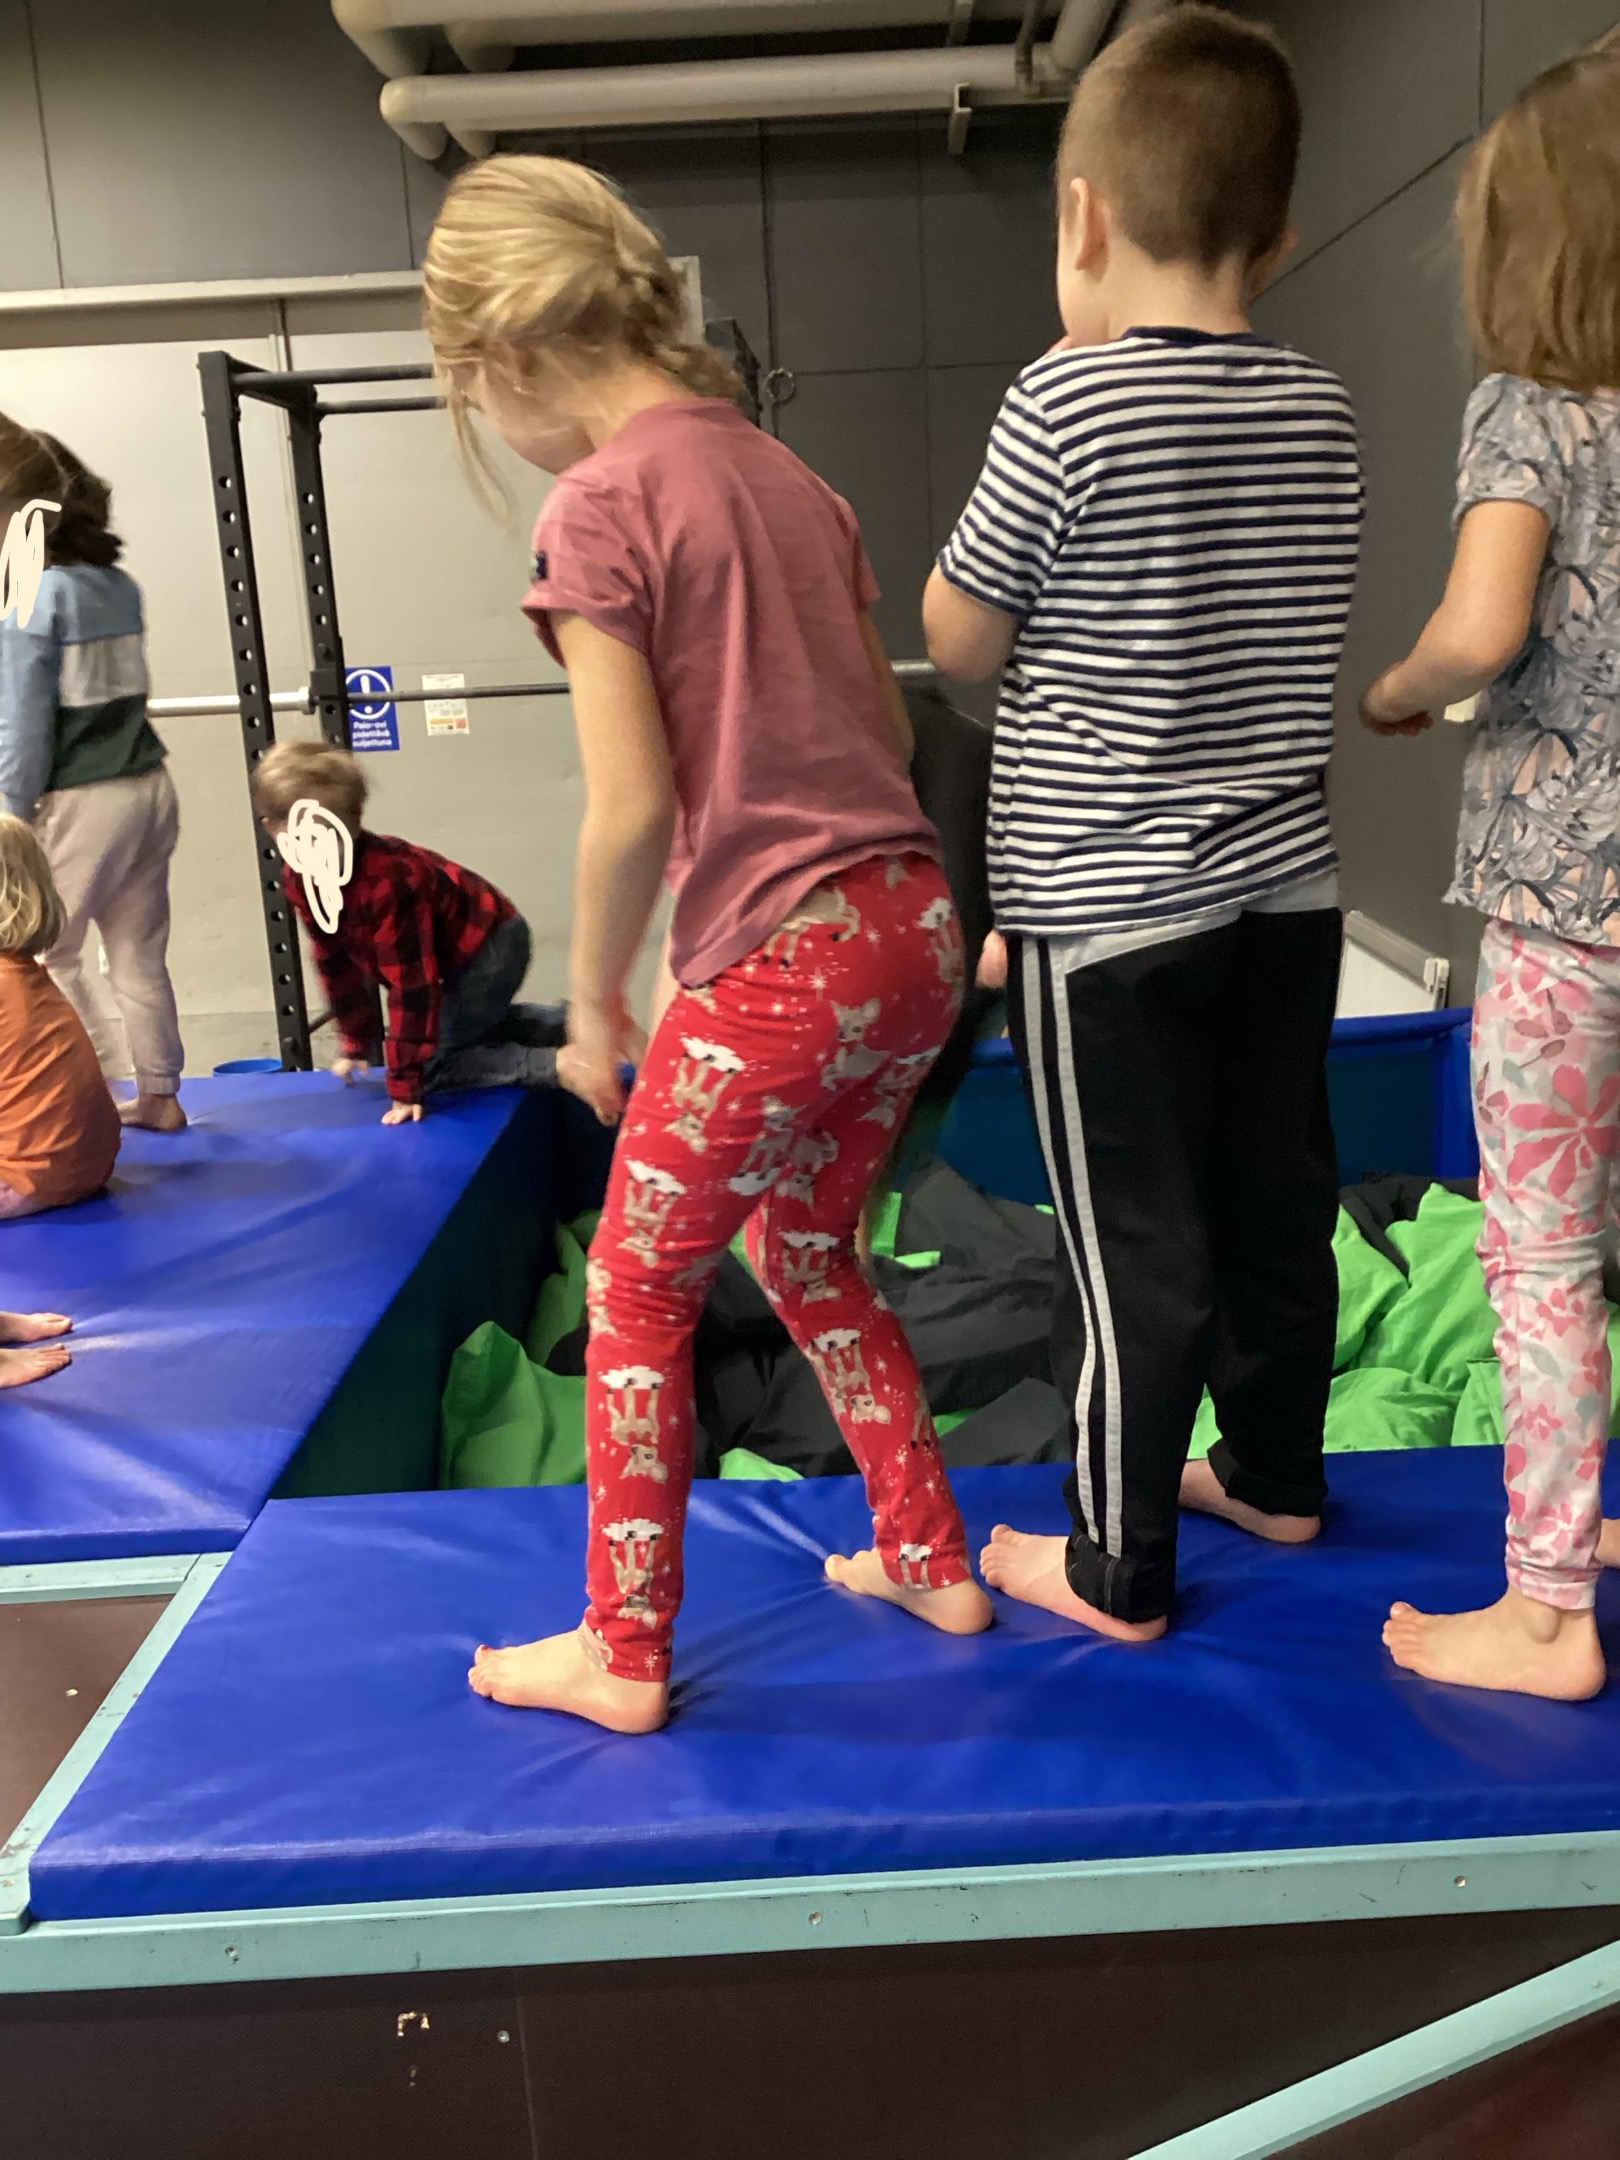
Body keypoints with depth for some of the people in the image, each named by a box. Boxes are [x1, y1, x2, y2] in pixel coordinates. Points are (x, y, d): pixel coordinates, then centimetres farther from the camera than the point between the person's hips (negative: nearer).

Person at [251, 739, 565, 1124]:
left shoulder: (387, 881, -35)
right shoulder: (299, 879, -9)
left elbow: (411, 987, -33)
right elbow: (336, 961, 5)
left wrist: (407, 1086, -30)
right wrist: (357, 1044, 8)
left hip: (491, 943, -9)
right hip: (453, 954, 9)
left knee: (432, 1062, -13)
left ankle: (558, 1064, -18)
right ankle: (562, 1024, 28)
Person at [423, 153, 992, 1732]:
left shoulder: (598, 504, -10)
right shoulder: (789, 476, 14)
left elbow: (630, 805, -14)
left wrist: (592, 1005, -1)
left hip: (777, 965, -8)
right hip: (916, 930, 8)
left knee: (638, 1293, 10)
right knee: (805, 1252, 25)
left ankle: (622, 1654, 23)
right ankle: (929, 1559, 34)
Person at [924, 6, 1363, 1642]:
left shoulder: (1065, 406, -13)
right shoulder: (1322, 414, 4)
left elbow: (958, 643, -5)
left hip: (1106, 910, -6)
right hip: (1285, 892, 6)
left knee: (1132, 1249, 3)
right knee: (1275, 1201, 18)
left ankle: (1119, 1570, 18)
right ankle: (1276, 1474, 38)